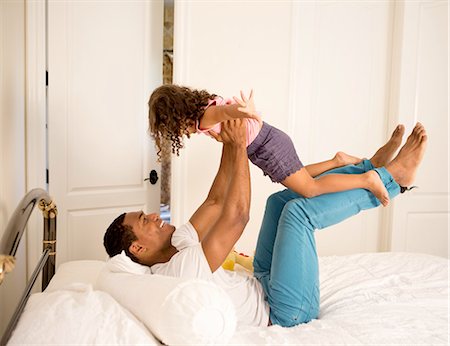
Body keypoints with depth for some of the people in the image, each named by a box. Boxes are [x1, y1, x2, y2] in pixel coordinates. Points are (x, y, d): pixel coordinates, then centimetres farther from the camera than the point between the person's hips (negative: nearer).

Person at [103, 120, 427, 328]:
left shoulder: (173, 248, 3)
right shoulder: (179, 269, -27)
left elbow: (215, 202, 3)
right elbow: (237, 216, -31)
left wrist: (230, 145, -3)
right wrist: (239, 147, -23)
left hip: (260, 285, 10)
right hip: (286, 312, -10)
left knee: (281, 199, 9)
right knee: (298, 210, -23)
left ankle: (372, 168, 11)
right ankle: (391, 177, -5)